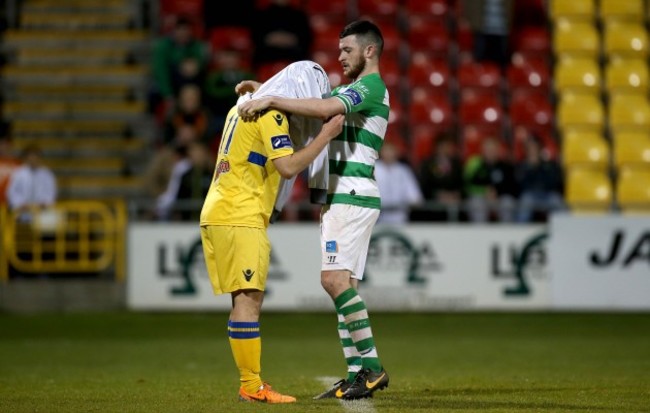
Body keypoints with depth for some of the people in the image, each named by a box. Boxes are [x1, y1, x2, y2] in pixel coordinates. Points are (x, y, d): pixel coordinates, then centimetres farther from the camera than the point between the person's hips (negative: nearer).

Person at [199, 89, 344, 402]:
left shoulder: (243, 108, 18)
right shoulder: (271, 115, -9)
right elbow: (288, 167, -17)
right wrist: (326, 135, -12)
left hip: (215, 213, 10)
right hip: (239, 218, -10)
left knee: (246, 299, 10)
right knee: (247, 299, -10)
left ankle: (251, 383, 10)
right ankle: (252, 387, -12)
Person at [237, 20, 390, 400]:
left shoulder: (372, 87, -10)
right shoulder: (347, 91, 22)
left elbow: (324, 109, -26)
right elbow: (308, 103, 24)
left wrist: (271, 101, -25)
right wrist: (262, 90, 10)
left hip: (352, 197, -10)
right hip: (339, 198, 10)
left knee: (335, 278, -18)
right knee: (343, 283, 6)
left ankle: (372, 366, -17)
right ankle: (357, 373, 5)